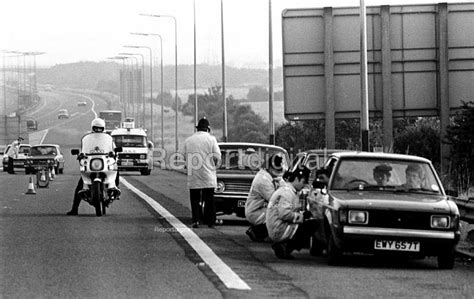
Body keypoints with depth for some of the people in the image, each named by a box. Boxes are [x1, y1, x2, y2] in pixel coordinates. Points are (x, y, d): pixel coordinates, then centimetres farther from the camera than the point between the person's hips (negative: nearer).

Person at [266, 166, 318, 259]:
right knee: (313, 225, -11)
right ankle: (286, 247, -12)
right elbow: (284, 214, -26)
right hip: (280, 231, -10)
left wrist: (302, 213, 5)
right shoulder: (286, 192, -15)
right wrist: (300, 216, -13)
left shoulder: (290, 191, 19)